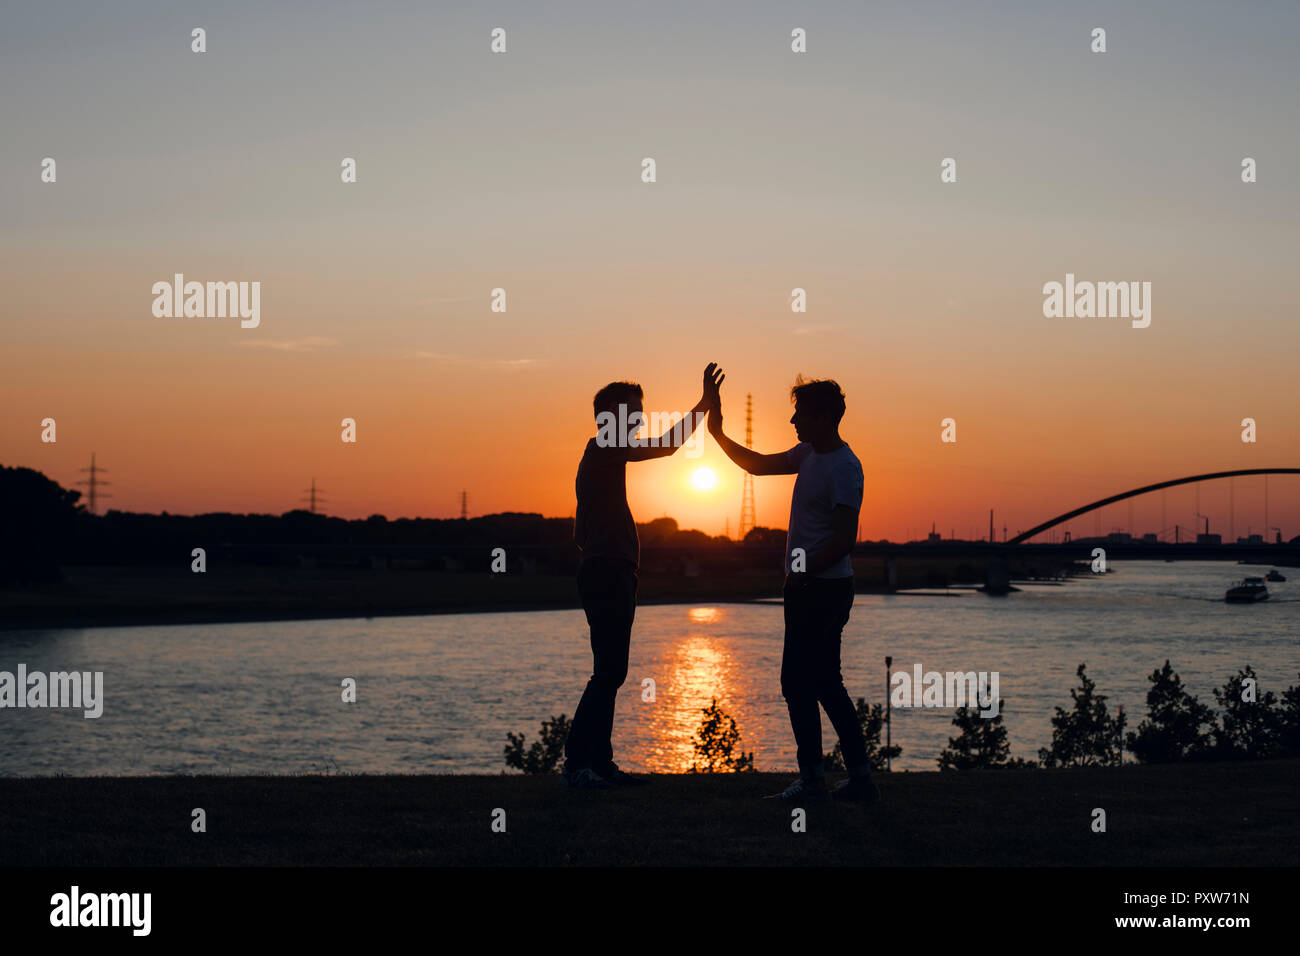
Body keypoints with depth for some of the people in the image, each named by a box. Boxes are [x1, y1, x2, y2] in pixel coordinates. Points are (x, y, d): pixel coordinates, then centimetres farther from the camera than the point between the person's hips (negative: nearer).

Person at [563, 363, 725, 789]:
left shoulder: (603, 454, 22)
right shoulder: (603, 450, -8)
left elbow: (581, 533, 24)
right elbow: (666, 447, -18)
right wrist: (704, 406, -13)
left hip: (606, 574, 11)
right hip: (607, 574, -11)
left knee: (610, 673, 9)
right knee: (608, 672, -14)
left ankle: (600, 762, 10)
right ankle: (576, 764, -15)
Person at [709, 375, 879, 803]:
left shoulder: (843, 468, -17)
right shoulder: (809, 454, 13)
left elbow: (844, 540, -21)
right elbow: (758, 465, 26)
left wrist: (802, 574, -19)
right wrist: (718, 434, 19)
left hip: (822, 589, -10)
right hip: (810, 588, 10)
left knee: (799, 683, -6)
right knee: (825, 685, 12)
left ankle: (812, 779, -2)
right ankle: (860, 778, 15)